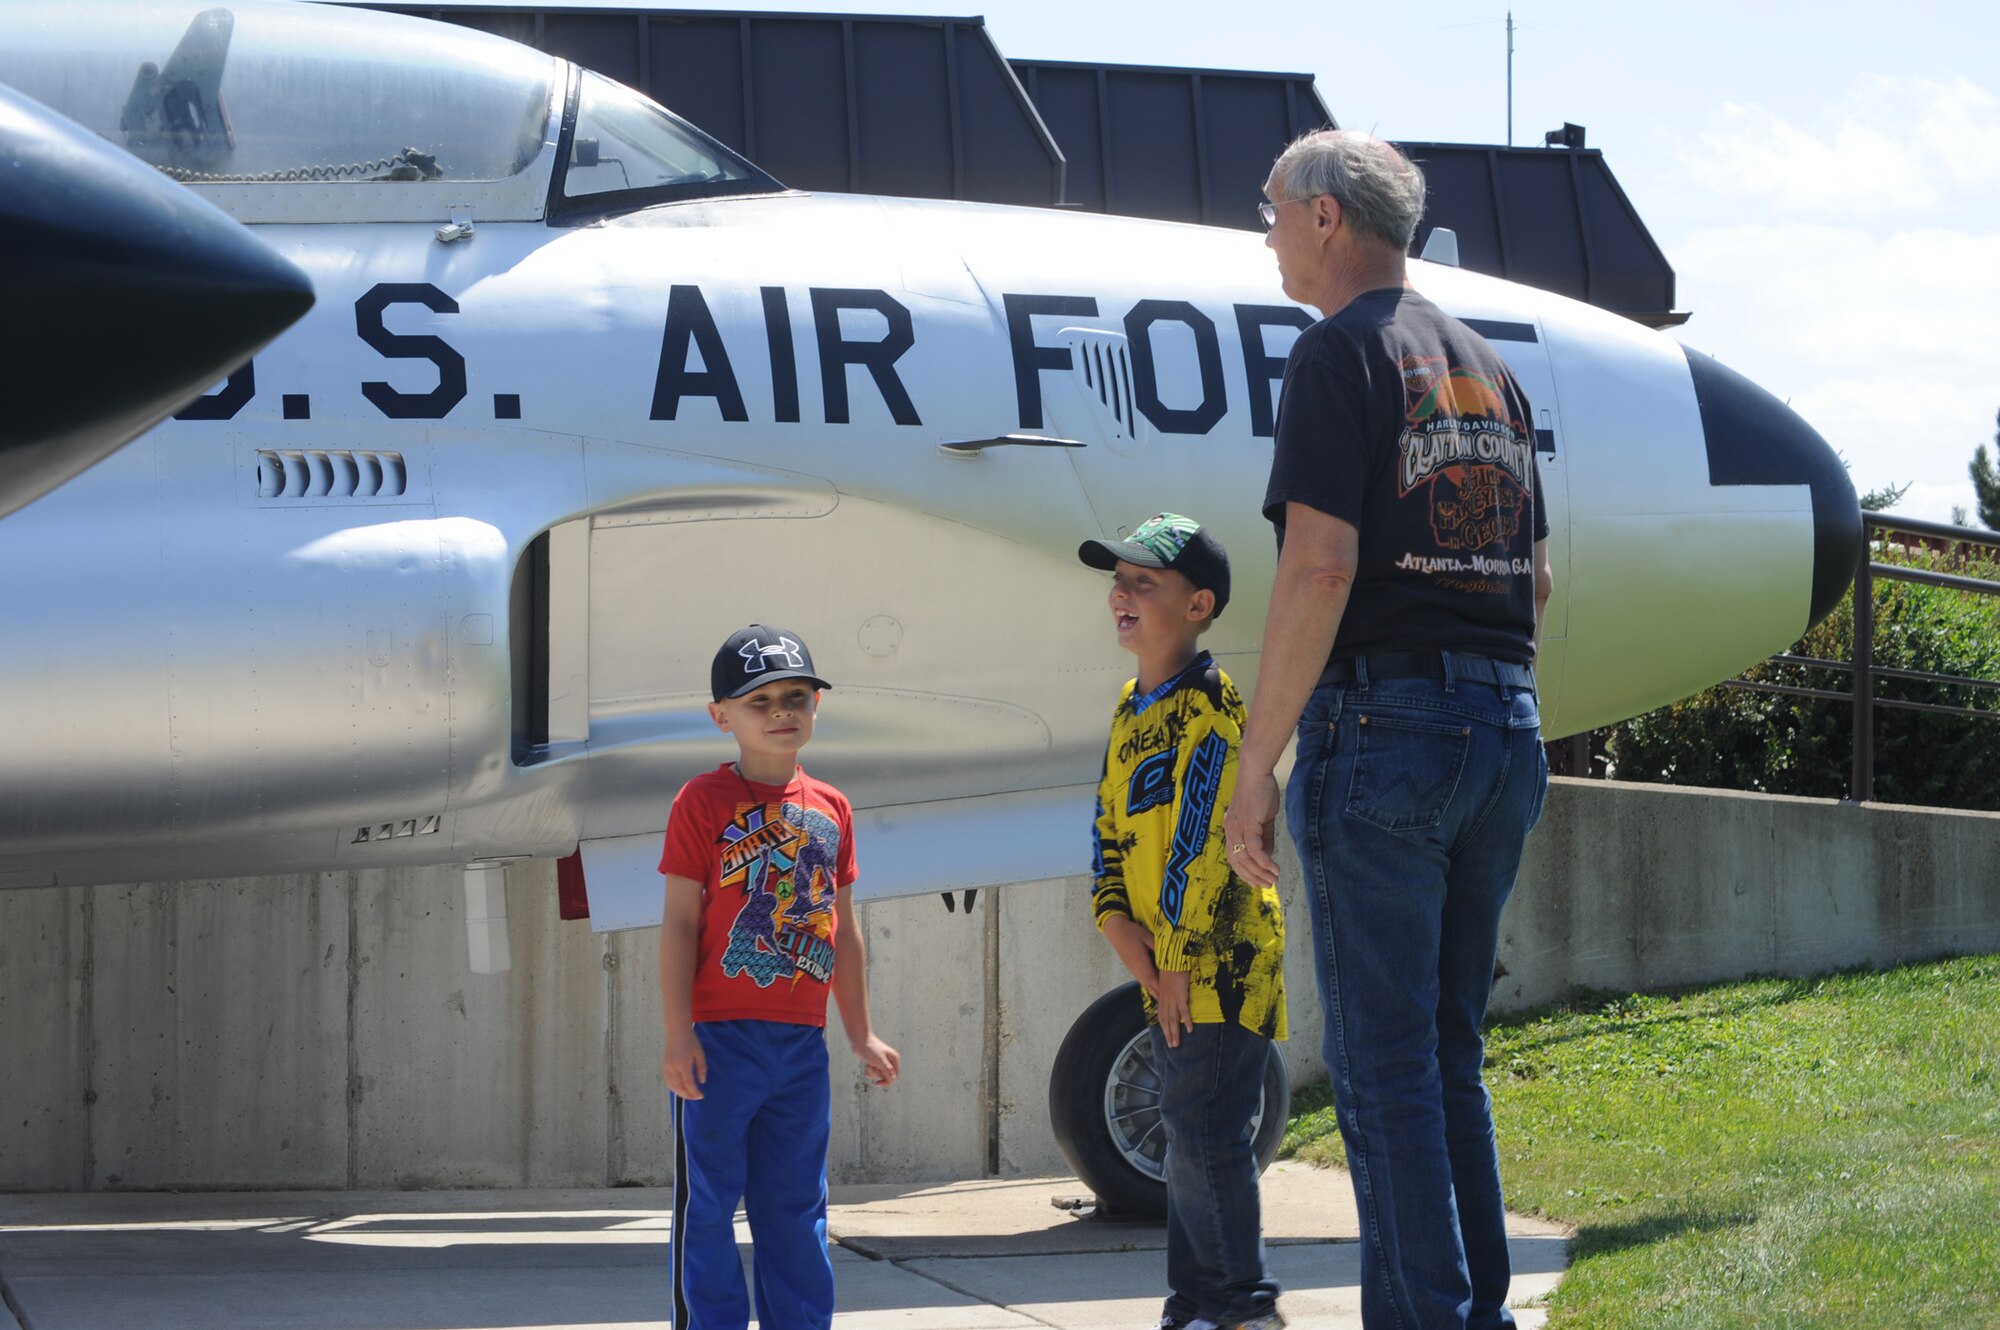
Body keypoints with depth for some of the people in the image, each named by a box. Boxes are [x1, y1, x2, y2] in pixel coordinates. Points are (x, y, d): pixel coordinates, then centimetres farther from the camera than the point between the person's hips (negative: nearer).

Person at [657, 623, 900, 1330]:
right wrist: (678, 1033, -14)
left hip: (801, 1041, 5)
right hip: (719, 1036, -5)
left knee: (796, 1206, 11)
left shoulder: (830, 809, 10)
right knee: (709, 1202, 0)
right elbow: (680, 921, -8)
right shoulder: (704, 802, -5)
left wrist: (860, 1033, 18)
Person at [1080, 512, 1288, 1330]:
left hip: (1221, 962, -9)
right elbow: (1111, 832, 14)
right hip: (1165, 964, 9)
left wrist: (1178, 962, -17)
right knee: (1187, 1134, 13)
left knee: (1204, 1133, -11)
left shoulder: (1206, 703, -14)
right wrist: (1120, 925, -2)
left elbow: (1197, 839, -17)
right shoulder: (1130, 709, 14)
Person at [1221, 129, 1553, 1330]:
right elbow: (1537, 578, 18)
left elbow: (1320, 567, -16)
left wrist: (1256, 765, -14)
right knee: (1450, 1053, 14)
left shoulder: (1345, 351, -7)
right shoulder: (1486, 367, 17)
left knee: (1383, 1063, -4)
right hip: (1504, 729, 8)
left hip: (1383, 718, -8)